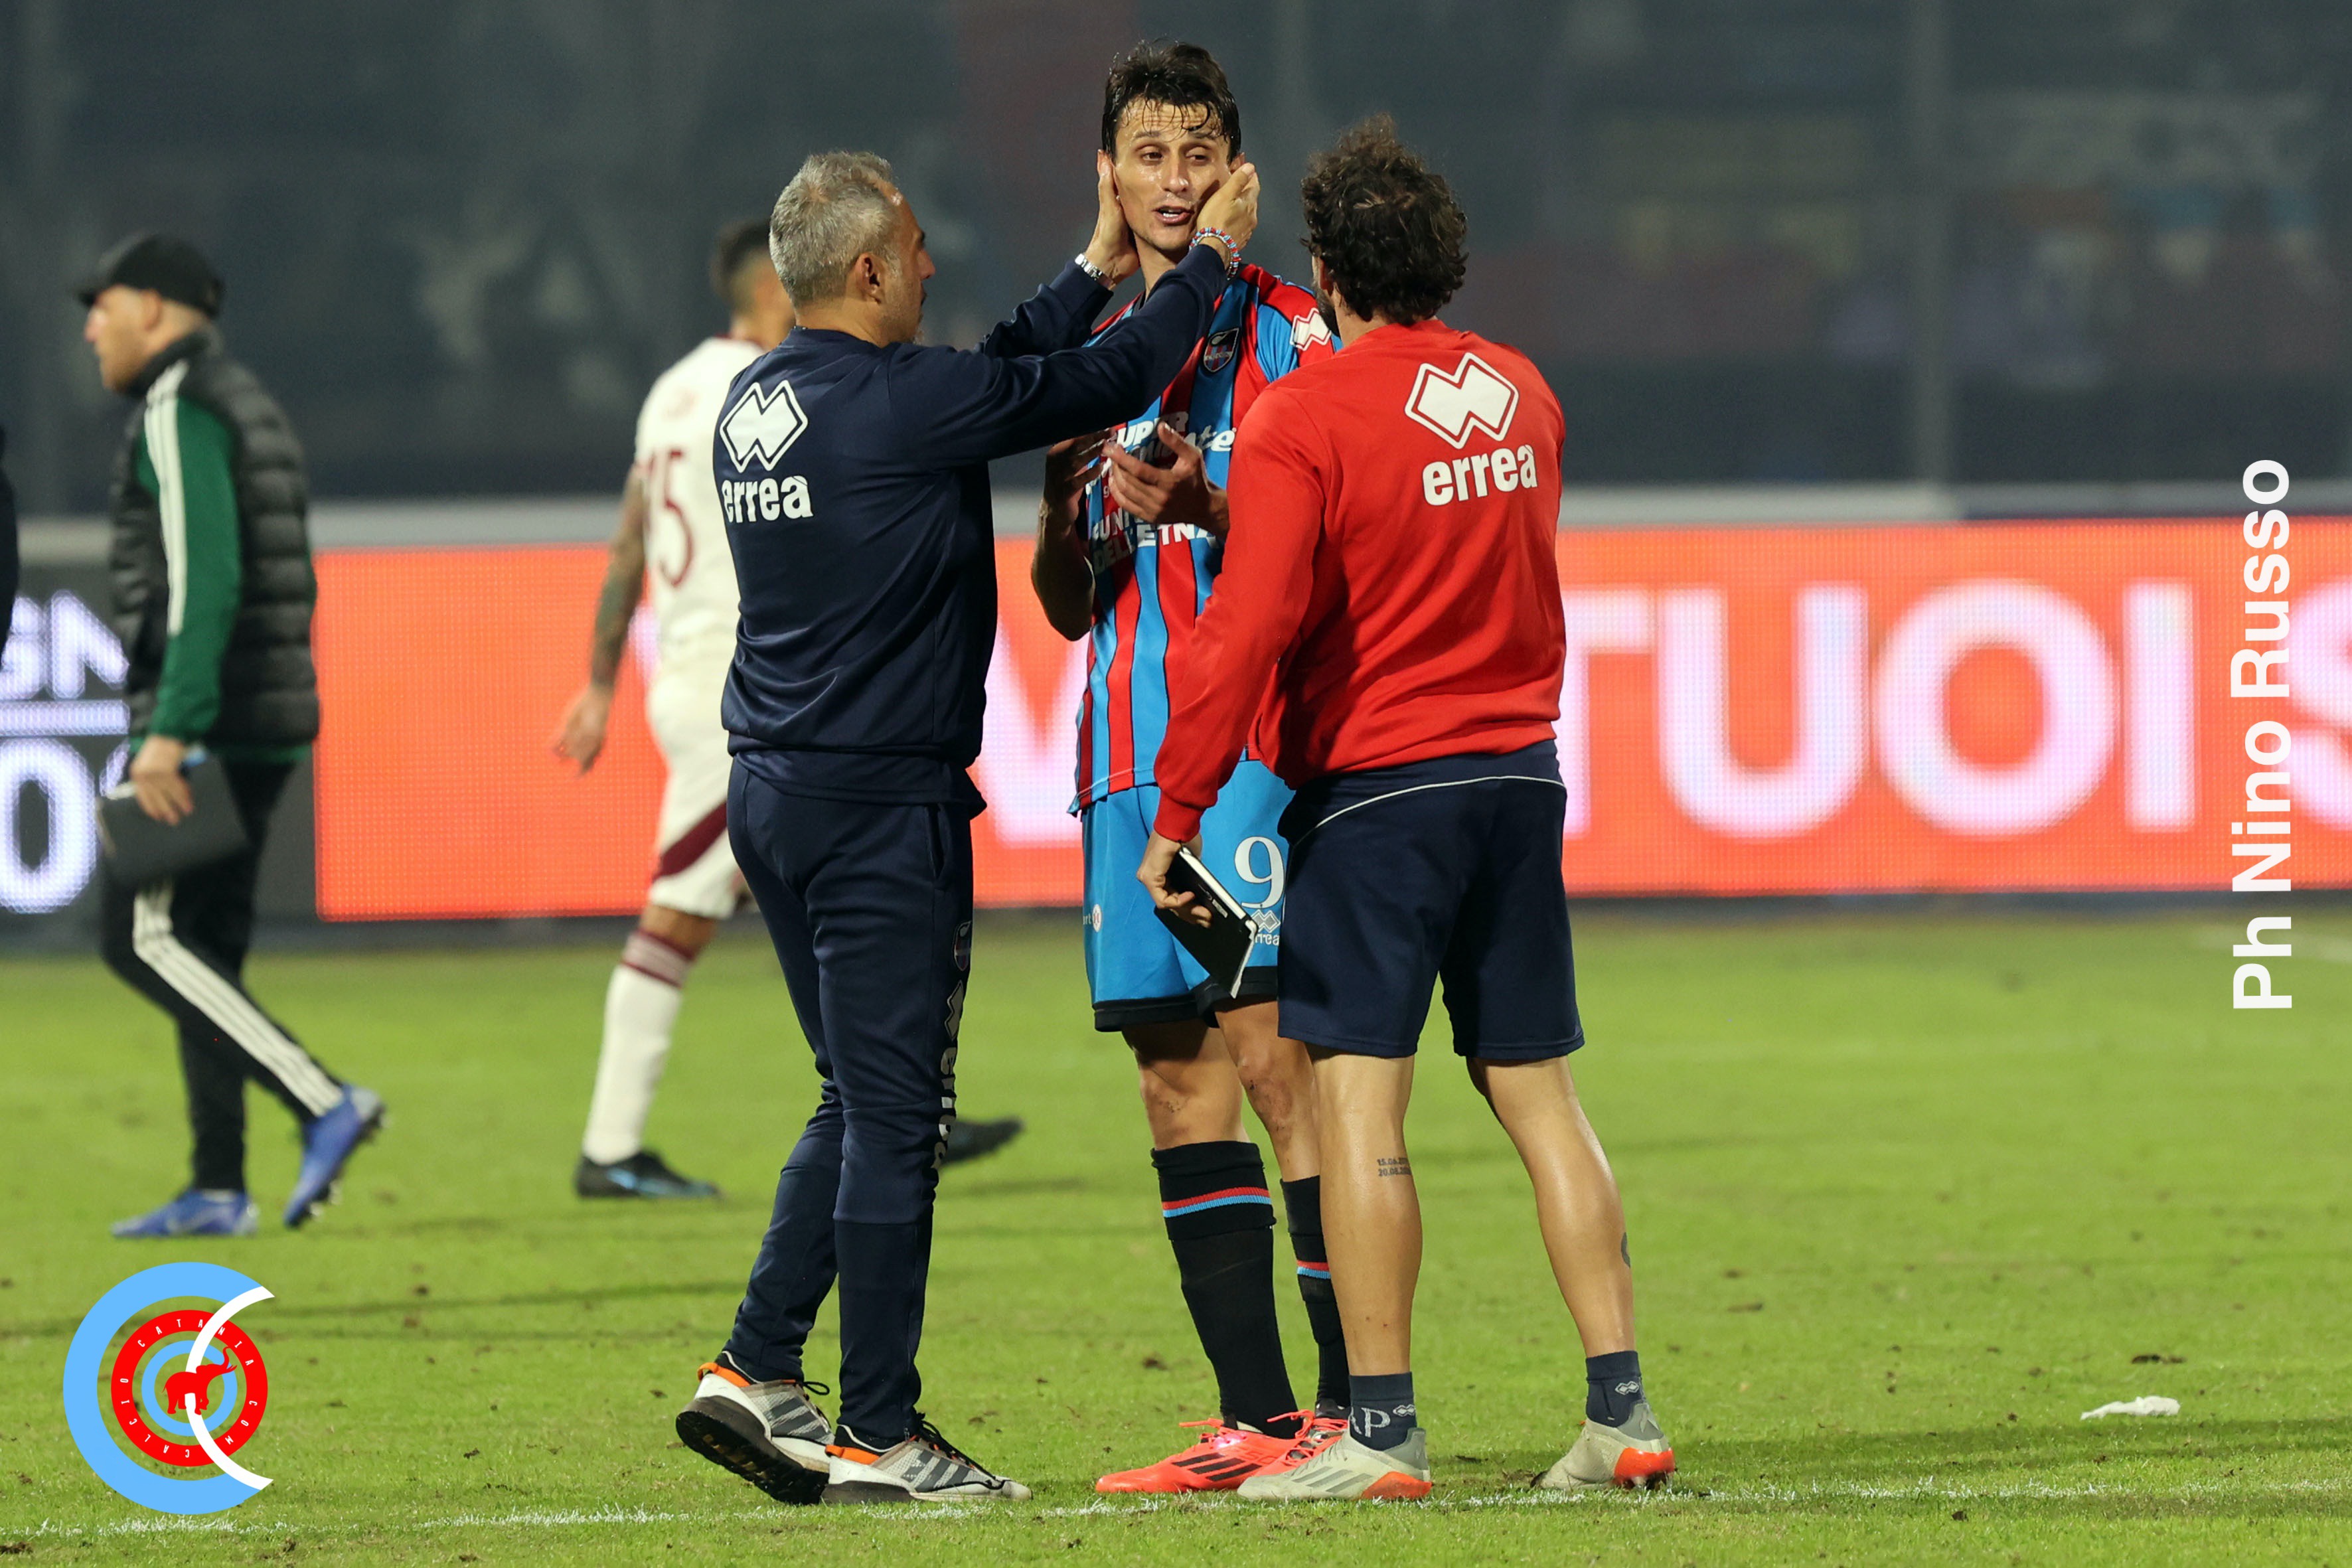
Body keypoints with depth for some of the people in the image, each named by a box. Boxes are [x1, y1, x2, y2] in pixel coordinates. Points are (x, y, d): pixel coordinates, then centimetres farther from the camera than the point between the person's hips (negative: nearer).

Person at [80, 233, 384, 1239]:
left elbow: (203, 579, -23)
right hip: (266, 719, 10)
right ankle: (218, 1190, 6)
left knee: (142, 936, -9)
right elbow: (286, 584, 23)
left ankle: (323, 1105, -17)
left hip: (207, 719, -10)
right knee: (201, 944, 9)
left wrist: (169, 731, -26)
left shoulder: (178, 412, -12)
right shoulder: (245, 407, 20)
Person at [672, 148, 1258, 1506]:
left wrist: (1098, 271, 26)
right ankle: (878, 1435, 0)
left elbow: (991, 383, 20)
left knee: (863, 1102, 17)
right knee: (894, 1114, -3)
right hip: (882, 799, -9)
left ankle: (759, 1369, 12)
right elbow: (1107, 383, -8)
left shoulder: (760, 402, 10)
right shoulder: (893, 402, -15)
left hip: (775, 789, 9)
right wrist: (1211, 261, 7)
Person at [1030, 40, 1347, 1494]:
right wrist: (1075, 521, -1)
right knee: (1177, 1076, 3)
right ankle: (1258, 1417, 6)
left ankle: (1356, 1407, -12)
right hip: (1132, 755, 7)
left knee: (1276, 1055, -13)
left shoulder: (1287, 335, -1)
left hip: (1256, 736, -6)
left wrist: (1207, 509, -23)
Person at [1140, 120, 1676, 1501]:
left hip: (1376, 784, -6)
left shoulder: (1307, 416, -11)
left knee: (1360, 1098, -4)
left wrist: (1178, 807, -12)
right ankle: (1622, 1410, 5)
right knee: (1541, 1093, 9)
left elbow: (1249, 625, -16)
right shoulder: (1519, 392, 9)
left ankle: (1383, 1428, -8)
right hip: (1520, 771, 6)